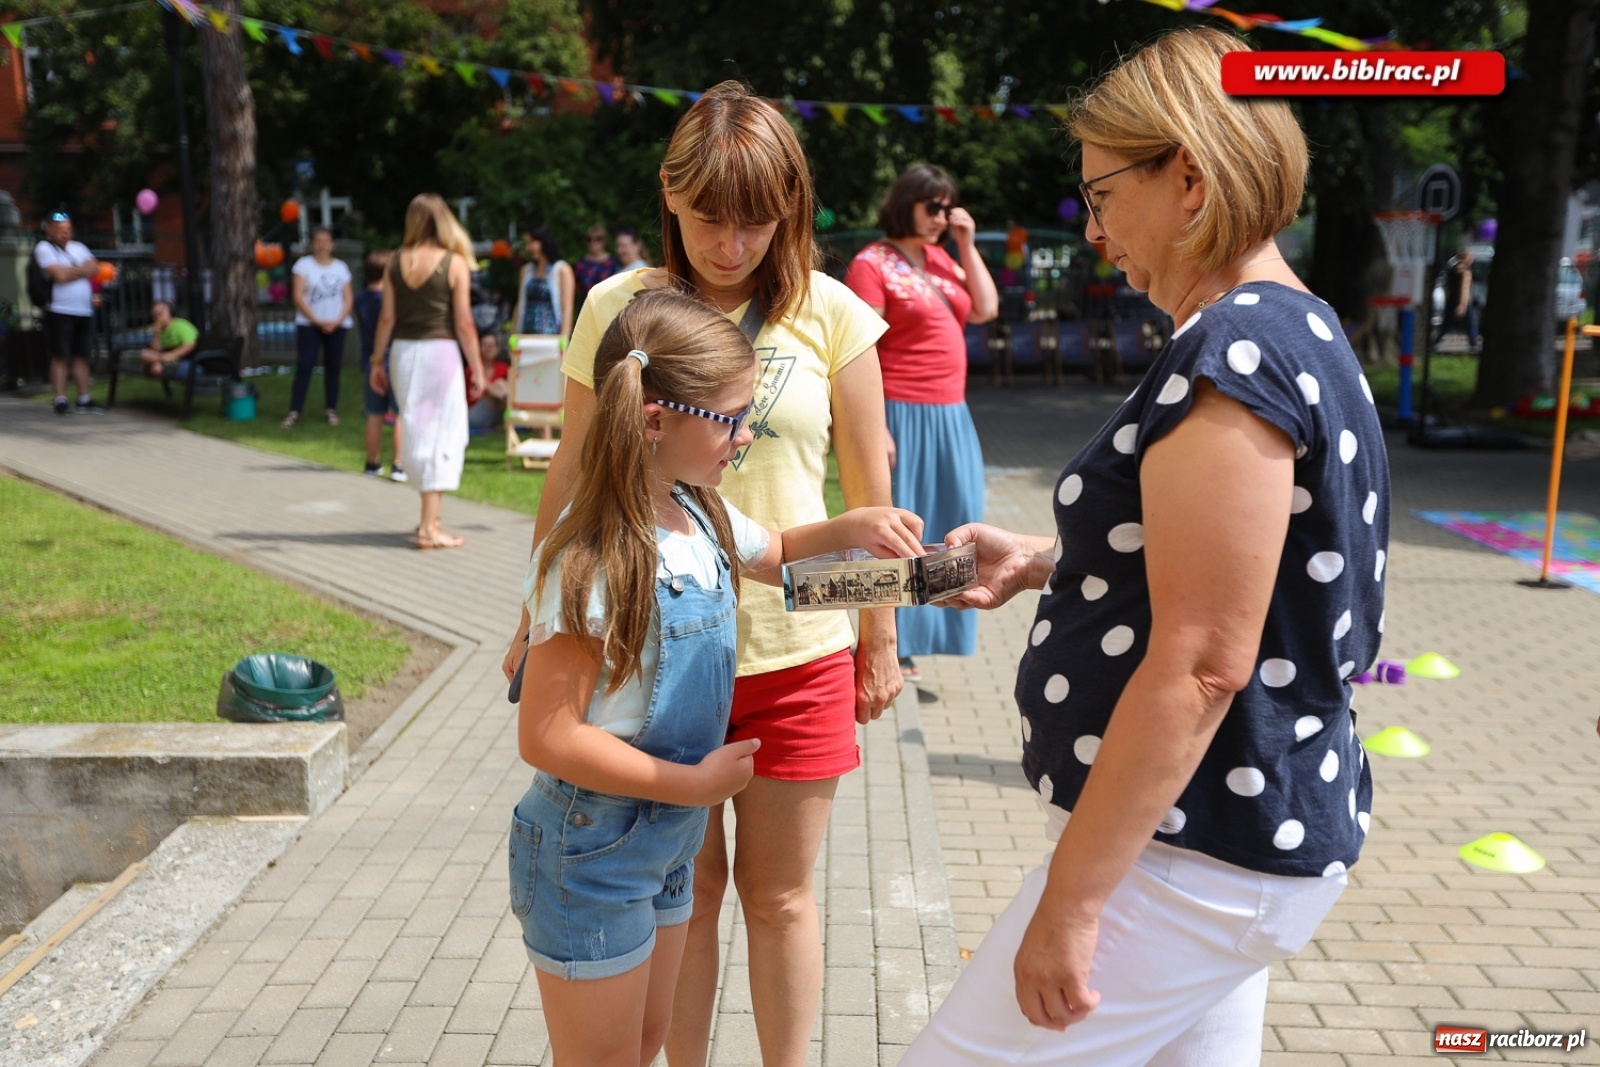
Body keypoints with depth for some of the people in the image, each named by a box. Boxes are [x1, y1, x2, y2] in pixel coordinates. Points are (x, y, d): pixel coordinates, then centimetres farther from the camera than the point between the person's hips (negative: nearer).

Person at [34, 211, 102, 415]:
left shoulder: (78, 247, 18)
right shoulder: (44, 248, -2)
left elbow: (95, 268, 7)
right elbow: (59, 274, -13)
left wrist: (71, 271, -5)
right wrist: (82, 270, 0)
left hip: (85, 311, 5)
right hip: (60, 312, -5)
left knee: (82, 356, 6)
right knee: (60, 356, -4)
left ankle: (84, 400, 9)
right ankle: (60, 400, -3)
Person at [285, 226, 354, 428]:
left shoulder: (341, 267, 9)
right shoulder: (304, 264, 2)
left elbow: (348, 298, 5)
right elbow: (298, 296, -5)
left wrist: (337, 321, -10)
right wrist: (318, 321, -12)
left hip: (336, 325, 2)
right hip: (308, 324, -2)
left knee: (333, 366, 4)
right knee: (304, 366, -7)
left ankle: (332, 410, 11)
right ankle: (294, 411, -7)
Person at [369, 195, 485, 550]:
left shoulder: (396, 262, 4)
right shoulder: (455, 263, -6)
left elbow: (386, 318, 3)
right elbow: (463, 324, -9)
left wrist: (377, 362, 11)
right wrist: (477, 367, -2)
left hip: (402, 351, 5)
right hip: (440, 351, -4)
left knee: (417, 431, 16)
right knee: (442, 434, 0)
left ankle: (430, 516, 25)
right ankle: (429, 527, -2)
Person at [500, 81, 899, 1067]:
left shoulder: (830, 313, -3)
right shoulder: (618, 307, -1)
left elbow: (870, 492, 3)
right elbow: (574, 476, 7)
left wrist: (880, 642, 7)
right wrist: (537, 624, 11)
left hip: (795, 651, 0)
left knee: (778, 894, 13)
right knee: (686, 888, 14)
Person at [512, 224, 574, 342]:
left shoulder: (561, 269, 1)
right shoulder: (527, 270, 16)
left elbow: (567, 307, -4)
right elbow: (520, 306, 17)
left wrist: (563, 339, -12)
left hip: (551, 333, -4)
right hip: (527, 334, 4)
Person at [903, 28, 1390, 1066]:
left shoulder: (1234, 354, -21)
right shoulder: (1298, 331, 11)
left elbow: (1201, 666, -25)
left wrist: (1068, 902, -20)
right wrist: (1046, 561, 9)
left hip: (1201, 858, -10)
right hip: (1261, 824, 10)